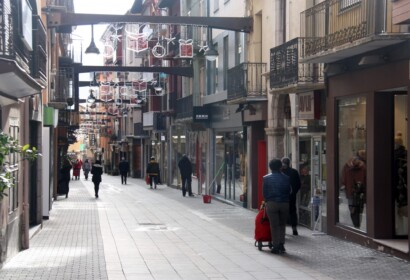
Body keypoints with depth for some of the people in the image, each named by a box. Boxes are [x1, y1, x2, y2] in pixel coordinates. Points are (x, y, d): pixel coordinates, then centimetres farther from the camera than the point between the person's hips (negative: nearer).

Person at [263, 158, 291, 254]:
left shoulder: (266, 178, -1)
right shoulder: (286, 178, 4)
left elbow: (264, 192, 3)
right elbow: (289, 191, 7)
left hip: (272, 204, -2)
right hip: (285, 203, 2)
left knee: (274, 226, 2)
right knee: (282, 225, 15)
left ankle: (276, 246, 2)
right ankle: (281, 245, 12)